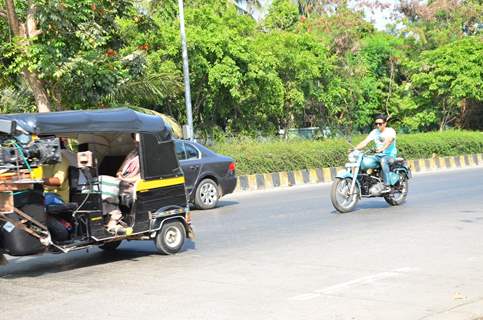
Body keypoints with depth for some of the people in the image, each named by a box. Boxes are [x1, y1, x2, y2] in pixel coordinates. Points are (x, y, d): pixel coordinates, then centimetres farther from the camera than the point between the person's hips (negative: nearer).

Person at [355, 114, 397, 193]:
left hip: (390, 155, -6)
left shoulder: (390, 131, -6)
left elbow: (388, 141, -27)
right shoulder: (374, 132, 9)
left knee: (383, 161, -40)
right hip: (378, 155, 6)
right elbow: (365, 142, -1)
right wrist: (355, 148, -19)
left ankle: (387, 186, -40)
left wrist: (382, 148, -48)